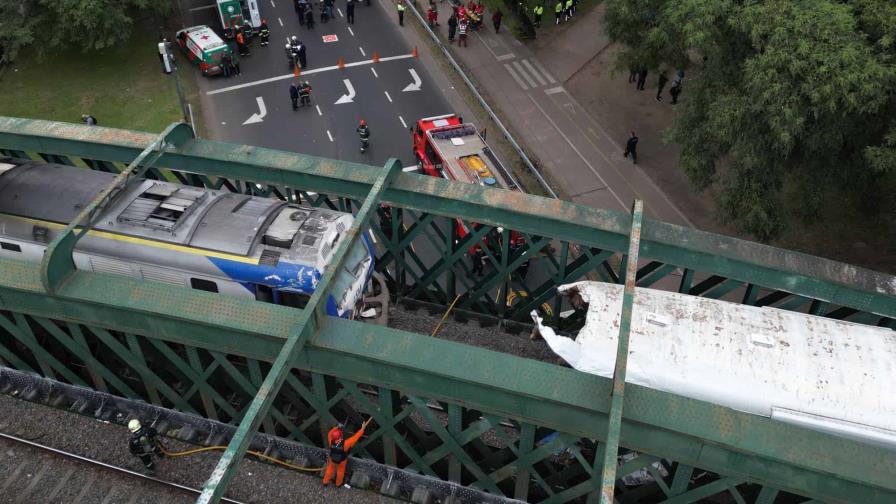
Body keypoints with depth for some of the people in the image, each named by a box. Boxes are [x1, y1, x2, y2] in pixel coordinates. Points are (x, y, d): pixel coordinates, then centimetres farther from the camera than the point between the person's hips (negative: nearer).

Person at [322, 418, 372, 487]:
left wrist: (337, 427, -16)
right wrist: (362, 428, -30)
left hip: (332, 459, 2)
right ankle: (338, 483, 50)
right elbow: (355, 437, -36)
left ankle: (325, 482, 49)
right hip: (341, 461, -2)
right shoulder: (345, 444, -42)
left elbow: (330, 433, -14)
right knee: (340, 471, 26)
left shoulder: (331, 442, -34)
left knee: (330, 469, 29)